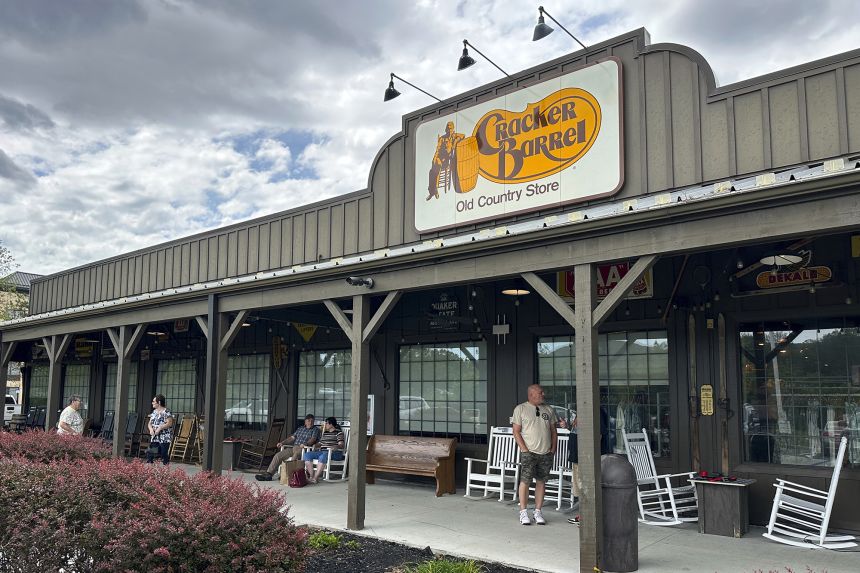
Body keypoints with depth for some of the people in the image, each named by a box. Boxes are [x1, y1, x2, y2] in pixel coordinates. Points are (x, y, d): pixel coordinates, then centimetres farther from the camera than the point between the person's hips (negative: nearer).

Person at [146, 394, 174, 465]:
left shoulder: (166, 412, -10)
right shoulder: (154, 412, 14)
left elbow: (169, 423, -16)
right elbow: (150, 423, 14)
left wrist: (159, 428, -22)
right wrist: (151, 429, -7)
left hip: (164, 437, -7)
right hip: (154, 437, 7)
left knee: (164, 454, -7)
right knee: (150, 453, 0)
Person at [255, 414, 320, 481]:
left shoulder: (315, 429, 7)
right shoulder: (300, 428, 25)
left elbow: (313, 439, -10)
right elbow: (292, 438, 22)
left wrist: (305, 444, -29)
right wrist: (282, 443, 7)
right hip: (294, 448, 6)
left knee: (295, 456, -39)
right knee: (278, 455, -10)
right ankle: (268, 474, -12)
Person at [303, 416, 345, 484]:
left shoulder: (339, 432, 1)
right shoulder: (324, 433, 24)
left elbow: (341, 445, -11)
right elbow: (319, 443, 25)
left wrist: (335, 447, -32)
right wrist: (316, 446, 2)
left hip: (335, 453, -7)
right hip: (322, 452, 7)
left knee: (323, 456, -39)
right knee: (307, 455, -14)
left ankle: (315, 478, -38)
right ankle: (311, 475, -23)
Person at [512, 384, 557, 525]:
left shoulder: (548, 410, 13)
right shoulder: (520, 409, -1)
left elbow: (553, 430, 16)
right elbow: (516, 431, -4)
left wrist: (553, 448, 5)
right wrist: (524, 449, -11)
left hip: (546, 453, 4)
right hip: (529, 453, -4)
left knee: (541, 482, 6)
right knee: (525, 481, -6)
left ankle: (538, 512, 14)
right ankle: (523, 512, 3)